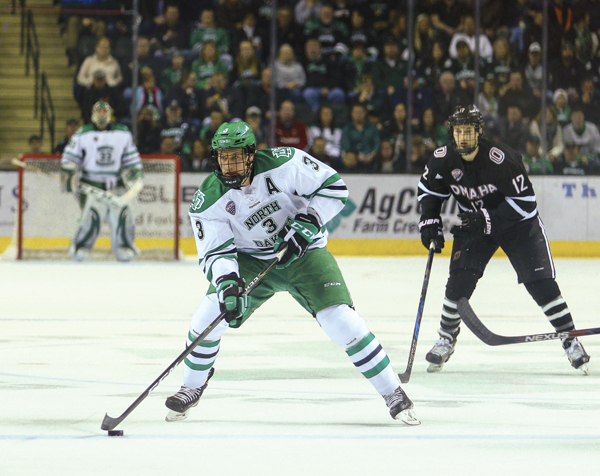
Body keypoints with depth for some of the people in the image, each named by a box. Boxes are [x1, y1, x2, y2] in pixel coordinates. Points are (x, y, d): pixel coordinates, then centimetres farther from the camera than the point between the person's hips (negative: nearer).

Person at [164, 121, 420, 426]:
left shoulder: (284, 164, -22)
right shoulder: (208, 200, -15)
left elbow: (334, 186, -15)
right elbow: (215, 253, -17)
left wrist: (307, 223, -25)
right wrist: (227, 283, -36)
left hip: (304, 252, -2)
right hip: (250, 260, 2)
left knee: (341, 320, -18)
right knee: (209, 314, -16)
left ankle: (393, 393, -5)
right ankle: (193, 387, 11)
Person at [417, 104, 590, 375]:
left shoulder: (500, 158, -30)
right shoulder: (443, 159, -13)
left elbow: (525, 200, -28)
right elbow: (429, 188, 7)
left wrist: (487, 221, -31)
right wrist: (430, 222, -5)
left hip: (517, 222, -4)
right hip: (473, 223, 4)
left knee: (540, 282, -11)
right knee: (460, 279, -12)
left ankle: (570, 340, -1)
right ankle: (446, 339, 5)